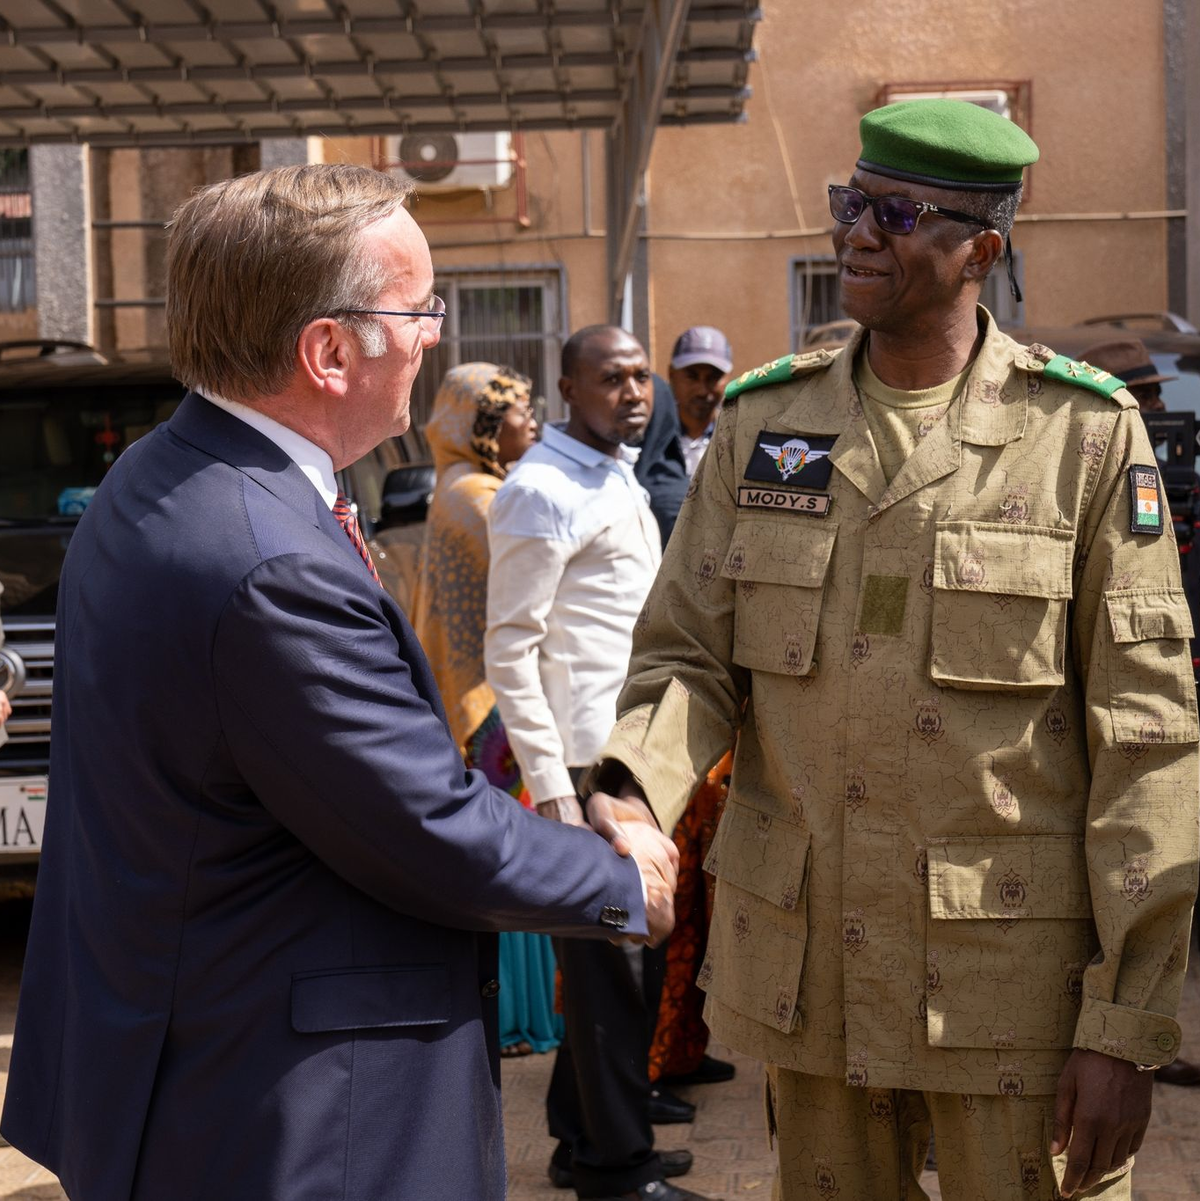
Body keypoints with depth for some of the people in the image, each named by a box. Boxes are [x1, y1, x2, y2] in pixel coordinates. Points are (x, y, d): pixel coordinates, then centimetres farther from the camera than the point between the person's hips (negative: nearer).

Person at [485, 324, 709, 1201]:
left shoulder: (621, 479, 15)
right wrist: (551, 790, -19)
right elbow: (510, 652, -15)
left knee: (630, 957, 16)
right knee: (611, 969, 0)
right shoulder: (542, 491, -12)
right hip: (585, 766, -9)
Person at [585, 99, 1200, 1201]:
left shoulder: (1087, 434, -6)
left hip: (1015, 984, -3)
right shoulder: (762, 421, 5)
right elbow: (689, 654, 6)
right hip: (809, 976, 3)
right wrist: (630, 792, -17)